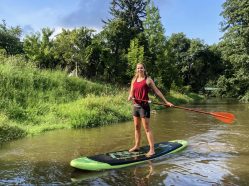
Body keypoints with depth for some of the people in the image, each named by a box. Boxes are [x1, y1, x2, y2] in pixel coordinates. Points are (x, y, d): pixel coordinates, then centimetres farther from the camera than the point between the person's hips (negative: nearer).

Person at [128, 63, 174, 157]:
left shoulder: (148, 80, -4)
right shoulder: (134, 80, 12)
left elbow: (157, 91, -5)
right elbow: (131, 93, 12)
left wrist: (166, 101, -8)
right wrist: (130, 97, -12)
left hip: (144, 106, -6)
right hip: (135, 106, 6)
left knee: (147, 128, -6)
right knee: (136, 127, 14)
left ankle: (152, 149, -1)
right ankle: (137, 146, 27)